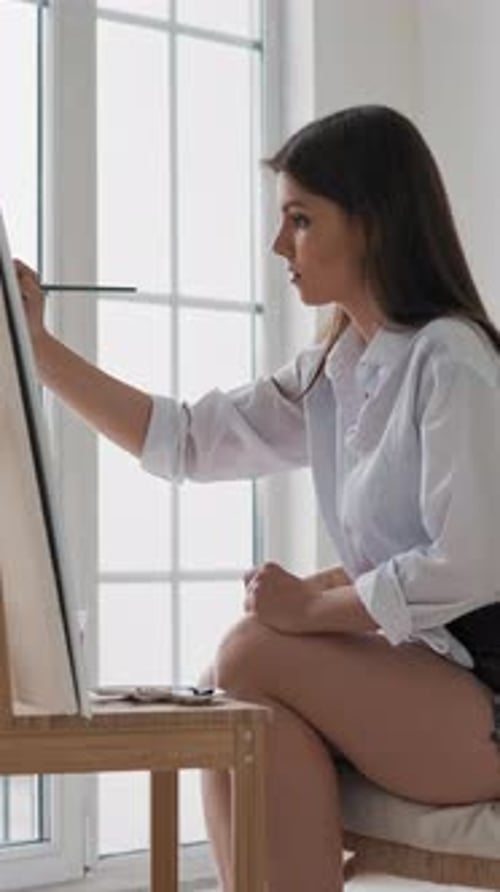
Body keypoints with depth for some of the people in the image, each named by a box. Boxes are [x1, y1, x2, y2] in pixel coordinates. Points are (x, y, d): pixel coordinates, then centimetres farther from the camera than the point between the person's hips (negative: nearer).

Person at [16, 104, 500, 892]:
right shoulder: (333, 371, 11)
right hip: (418, 677, 7)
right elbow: (187, 441, 10)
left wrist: (310, 607, -13)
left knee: (254, 654, -17)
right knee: (253, 707, -16)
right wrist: (40, 350, 6)